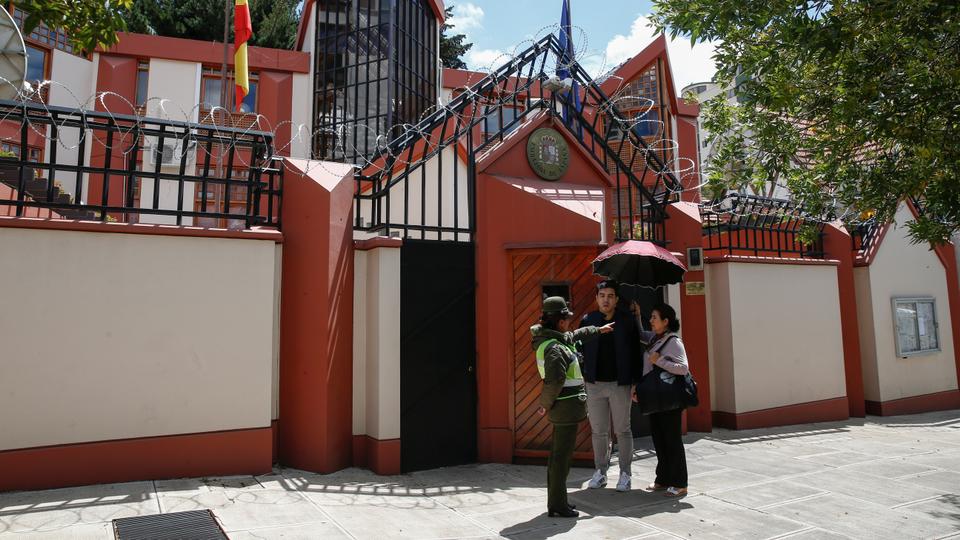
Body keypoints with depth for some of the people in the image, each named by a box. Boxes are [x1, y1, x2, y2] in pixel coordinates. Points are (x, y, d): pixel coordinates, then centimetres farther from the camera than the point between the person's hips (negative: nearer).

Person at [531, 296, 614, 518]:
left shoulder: (558, 339, 10)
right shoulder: (555, 348, -21)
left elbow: (574, 335, 29)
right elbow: (555, 381, -29)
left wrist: (599, 330, 38)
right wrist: (546, 404, -13)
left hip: (562, 408, 10)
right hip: (567, 407, -10)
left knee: (557, 455, 16)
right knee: (562, 456, -2)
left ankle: (555, 501, 26)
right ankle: (558, 505, 7)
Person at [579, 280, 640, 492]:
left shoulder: (627, 320, -2)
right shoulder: (587, 320, 2)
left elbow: (635, 352, 0)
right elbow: (579, 350, 4)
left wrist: (635, 381, -4)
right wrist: (581, 379, -1)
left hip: (620, 384, -1)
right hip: (594, 384, 2)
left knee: (622, 430, 8)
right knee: (599, 431, 10)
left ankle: (625, 473, 21)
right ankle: (600, 471, 24)